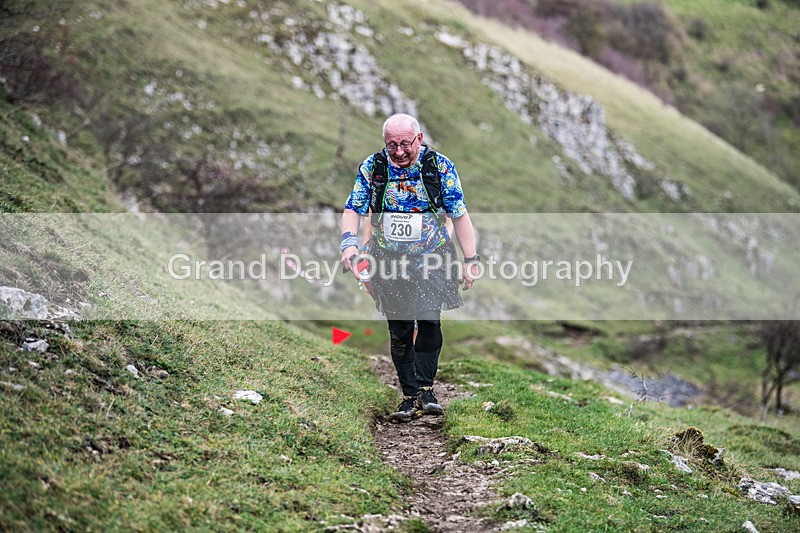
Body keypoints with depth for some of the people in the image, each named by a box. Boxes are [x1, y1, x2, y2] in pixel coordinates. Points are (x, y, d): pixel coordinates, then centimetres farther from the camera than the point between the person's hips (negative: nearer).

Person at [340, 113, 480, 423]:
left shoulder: (440, 167, -5)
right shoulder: (372, 168, -2)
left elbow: (460, 215, -1)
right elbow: (353, 209, 0)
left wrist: (470, 260, -5)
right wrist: (349, 242, -20)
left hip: (431, 259, -2)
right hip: (389, 261, 2)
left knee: (429, 319, -19)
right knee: (399, 331, 2)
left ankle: (425, 388, -9)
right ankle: (410, 397, 11)